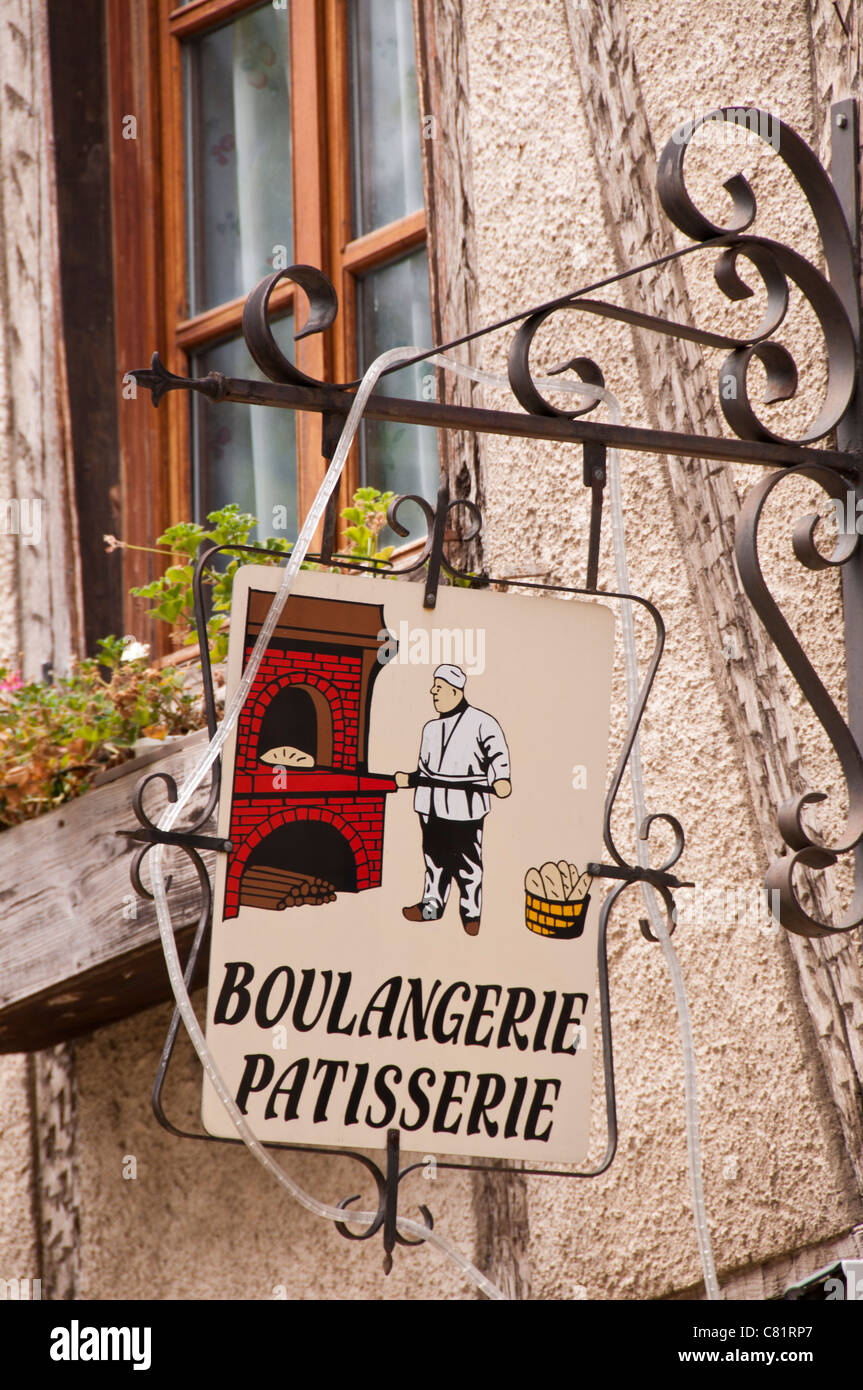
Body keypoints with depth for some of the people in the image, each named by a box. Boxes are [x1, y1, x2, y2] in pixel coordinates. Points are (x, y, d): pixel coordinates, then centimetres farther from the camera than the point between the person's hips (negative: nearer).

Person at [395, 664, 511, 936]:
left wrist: (500, 780, -29)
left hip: (465, 805, -6)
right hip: (432, 805, 6)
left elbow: (497, 753, -14)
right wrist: (409, 779, 8)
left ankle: (471, 912, 7)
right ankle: (432, 905, 25)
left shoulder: (480, 722, -5)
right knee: (434, 855, 12)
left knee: (467, 861, -3)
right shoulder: (431, 728, 18)